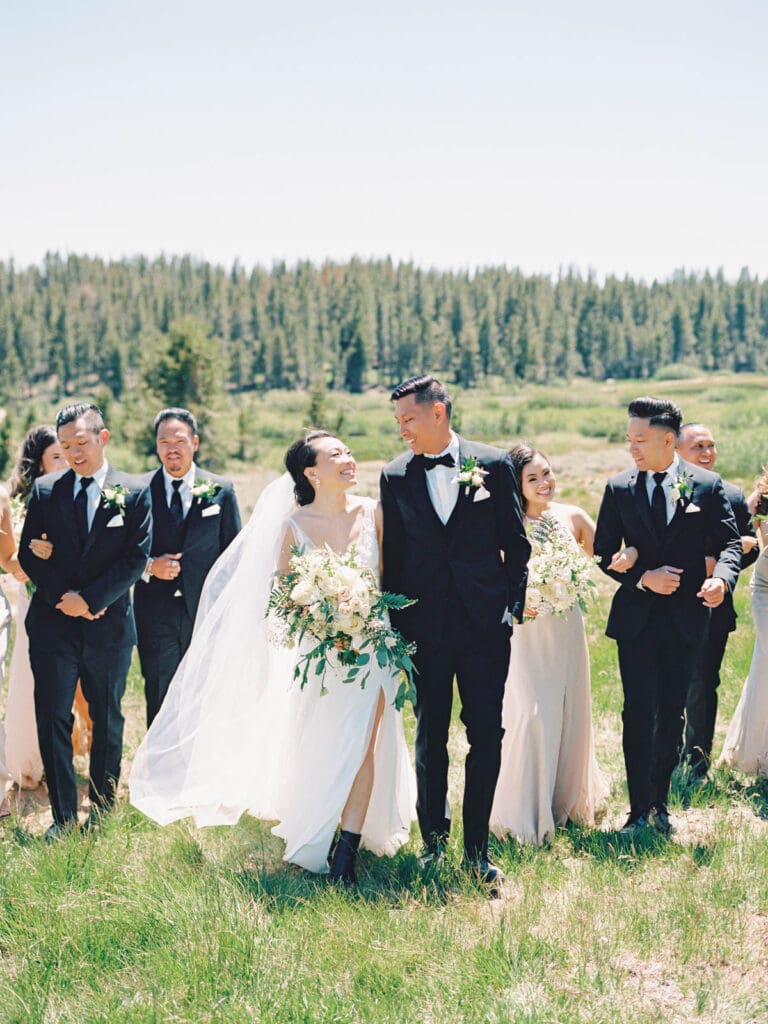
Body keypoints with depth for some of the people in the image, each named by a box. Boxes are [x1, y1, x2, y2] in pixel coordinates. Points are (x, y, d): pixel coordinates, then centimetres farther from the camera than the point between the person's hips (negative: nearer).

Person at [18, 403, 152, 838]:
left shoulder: (135, 493, -1)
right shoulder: (46, 490, 5)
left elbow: (137, 558, -6)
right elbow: (29, 554, 3)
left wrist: (90, 598, -14)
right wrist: (63, 598, -11)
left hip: (109, 623, -1)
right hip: (54, 623, 1)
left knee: (107, 720, 10)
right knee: (52, 717, -3)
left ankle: (102, 810, 23)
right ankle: (64, 815, 6)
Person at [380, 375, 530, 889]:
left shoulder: (494, 465, 1)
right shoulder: (395, 476, 4)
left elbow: (516, 543, 6)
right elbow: (393, 555, 7)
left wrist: (512, 606, 0)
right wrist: (396, 625, 4)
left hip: (485, 624, -1)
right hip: (425, 628, 1)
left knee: (487, 735, 0)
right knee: (431, 737, 10)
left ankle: (477, 848, 12)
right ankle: (434, 840, 24)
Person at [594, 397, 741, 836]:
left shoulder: (707, 486, 0)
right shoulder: (619, 488, 1)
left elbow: (730, 542, -1)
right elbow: (605, 554, 2)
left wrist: (722, 577, -22)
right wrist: (643, 578, -14)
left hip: (685, 618, 1)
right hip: (636, 617, 0)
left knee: (673, 713, 10)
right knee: (640, 711, -6)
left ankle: (661, 802, 24)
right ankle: (639, 810, 2)